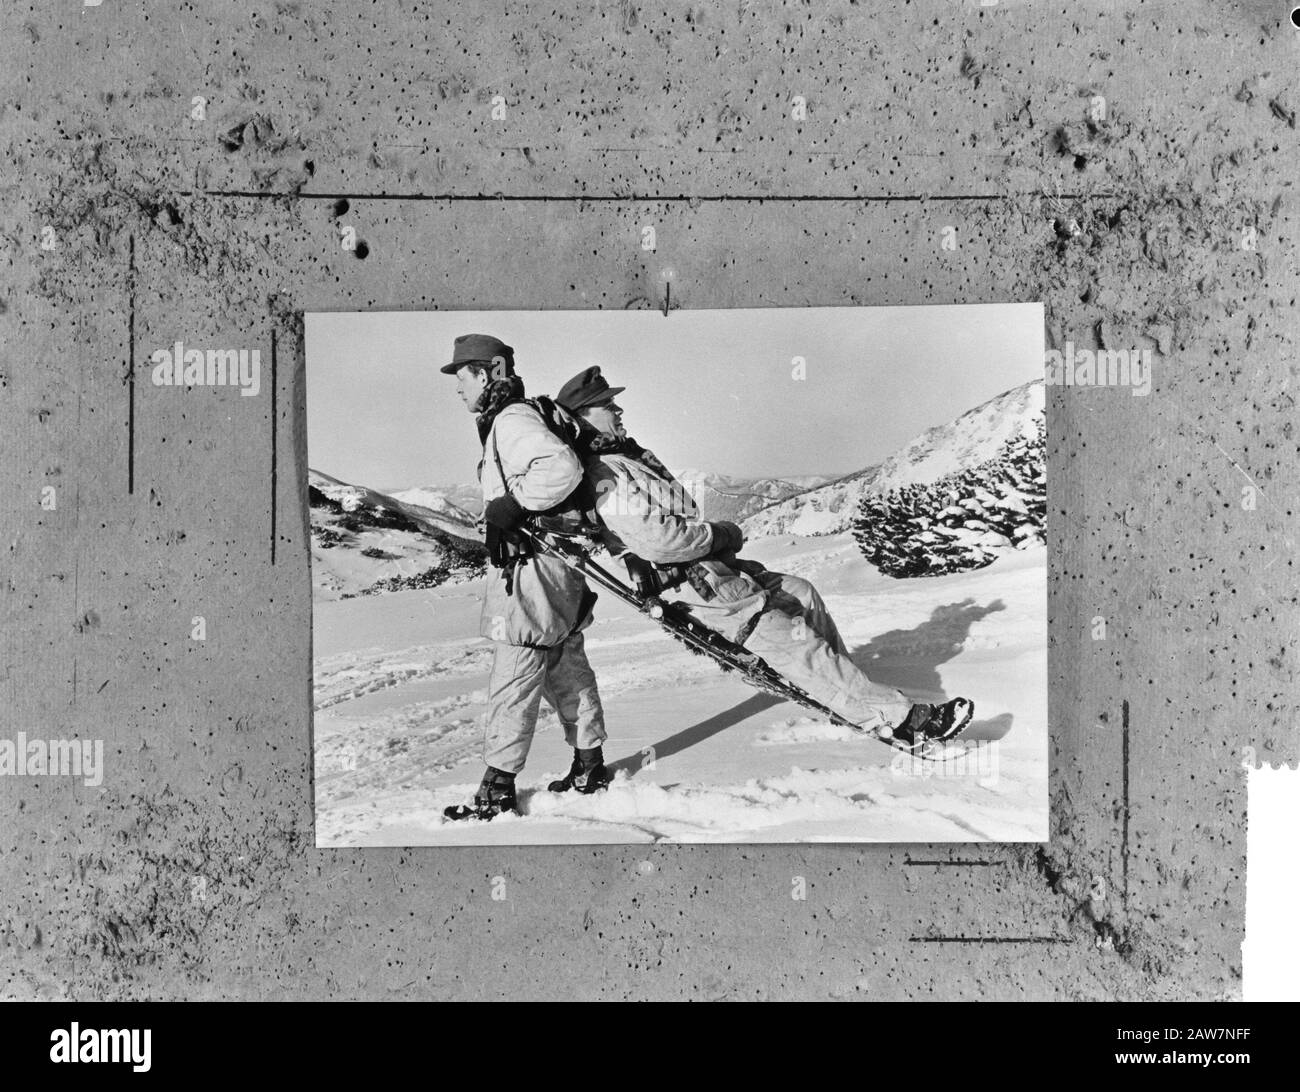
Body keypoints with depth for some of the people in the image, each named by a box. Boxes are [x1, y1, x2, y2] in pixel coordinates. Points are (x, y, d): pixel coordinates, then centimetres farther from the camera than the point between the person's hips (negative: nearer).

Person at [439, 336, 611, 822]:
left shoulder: (512, 421, -16)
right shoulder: (507, 421, 16)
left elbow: (561, 468, -32)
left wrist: (510, 506, -25)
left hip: (533, 568, -11)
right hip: (562, 563, 11)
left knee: (512, 681, -3)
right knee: (567, 669, 17)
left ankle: (498, 786, 5)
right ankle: (589, 765, 28)